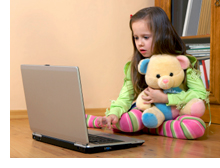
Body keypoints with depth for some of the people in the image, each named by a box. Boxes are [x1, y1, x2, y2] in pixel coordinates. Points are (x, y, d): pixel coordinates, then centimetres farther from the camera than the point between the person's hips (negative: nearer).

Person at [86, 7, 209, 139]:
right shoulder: (135, 66, 1)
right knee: (123, 121, -31)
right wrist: (114, 114, -26)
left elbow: (201, 93, -16)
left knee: (197, 126, -33)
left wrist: (165, 98, -21)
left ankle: (149, 128, -17)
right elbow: (125, 97, -5)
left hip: (173, 113, -1)